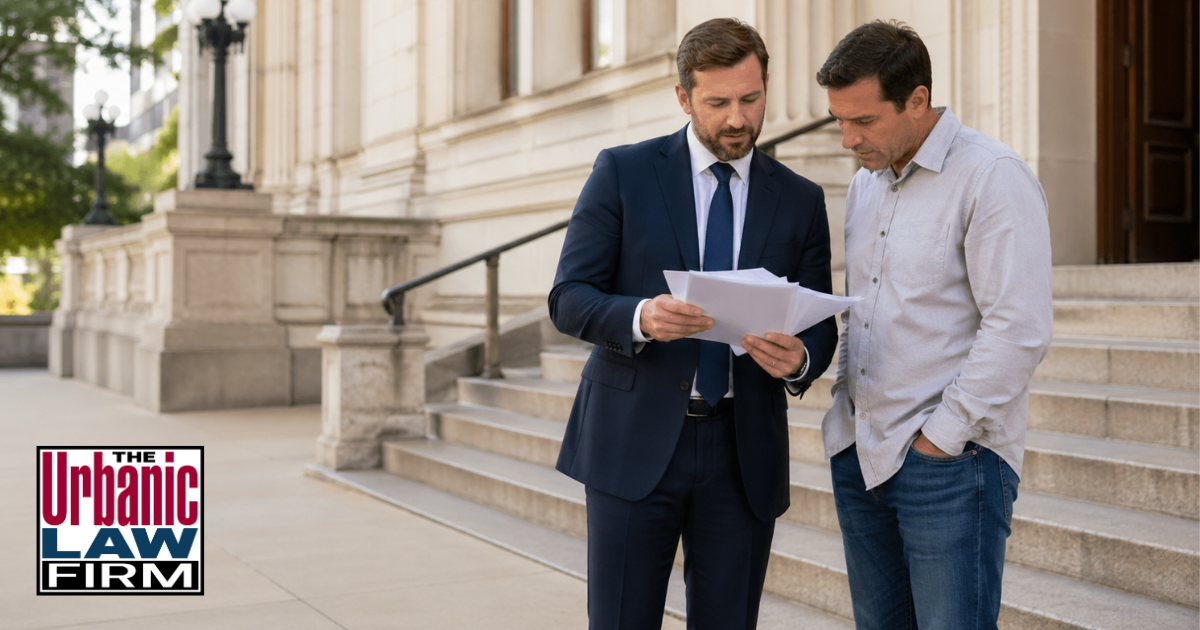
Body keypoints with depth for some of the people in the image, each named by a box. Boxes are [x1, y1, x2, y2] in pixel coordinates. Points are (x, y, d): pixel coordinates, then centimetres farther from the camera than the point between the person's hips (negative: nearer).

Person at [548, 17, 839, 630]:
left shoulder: (800, 200, 8)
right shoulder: (623, 172, 1)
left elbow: (820, 327, 7)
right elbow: (569, 299, -4)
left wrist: (798, 359, -17)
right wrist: (641, 317, -24)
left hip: (744, 453, 2)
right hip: (635, 441, -2)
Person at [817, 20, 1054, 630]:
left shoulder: (993, 178, -12)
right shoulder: (866, 182, 13)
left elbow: (1019, 329, -17)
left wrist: (940, 437, -15)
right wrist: (847, 407, 10)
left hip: (951, 459, -7)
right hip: (859, 452, 8)